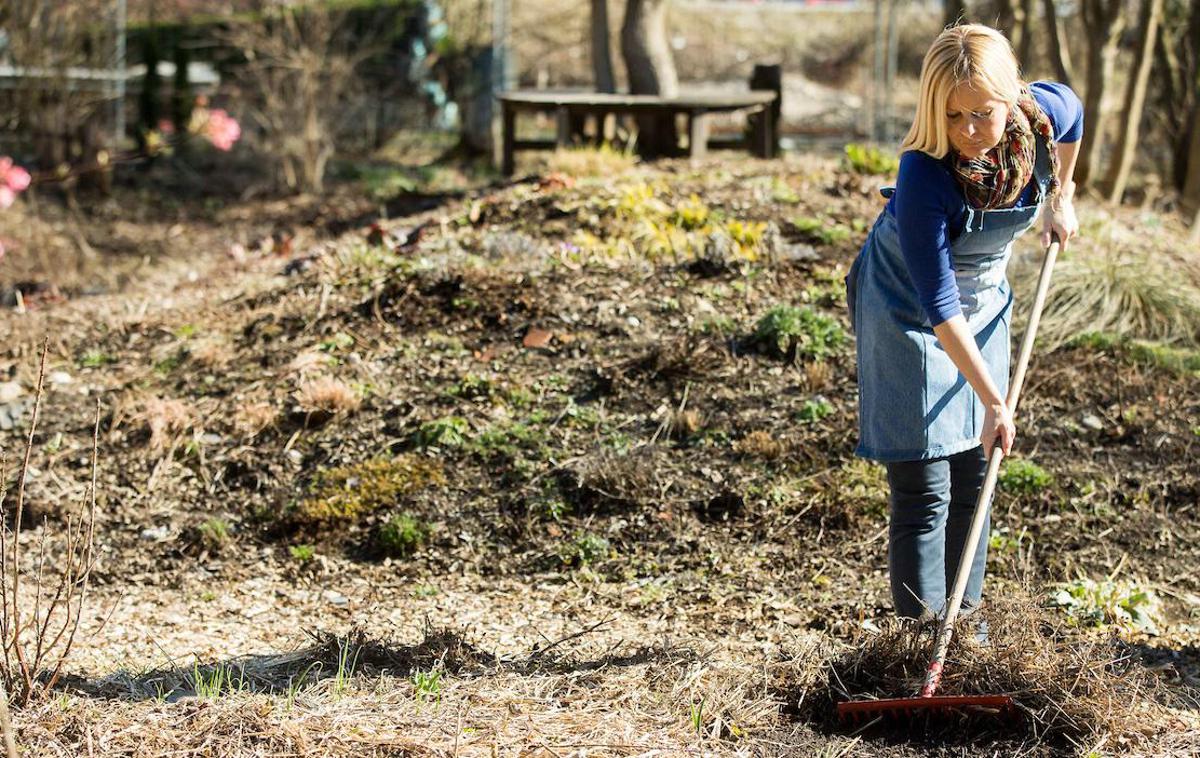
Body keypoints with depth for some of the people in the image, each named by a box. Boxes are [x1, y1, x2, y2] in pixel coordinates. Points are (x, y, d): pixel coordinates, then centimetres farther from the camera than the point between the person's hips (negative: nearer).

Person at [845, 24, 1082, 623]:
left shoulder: (1045, 114, -22)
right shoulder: (924, 177, -36)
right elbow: (938, 306, -33)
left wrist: (1059, 198, 14)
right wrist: (993, 401, -32)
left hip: (983, 298, 6)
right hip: (908, 308, -6)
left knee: (974, 468, 12)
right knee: (924, 484, -8)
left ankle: (965, 614, 25)